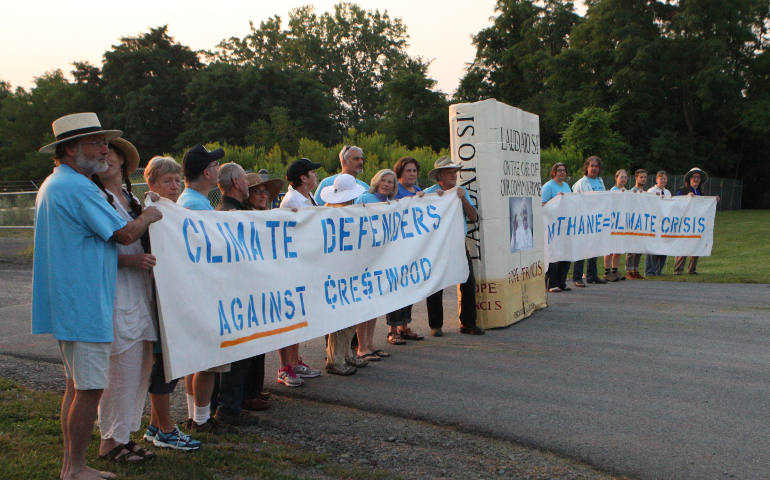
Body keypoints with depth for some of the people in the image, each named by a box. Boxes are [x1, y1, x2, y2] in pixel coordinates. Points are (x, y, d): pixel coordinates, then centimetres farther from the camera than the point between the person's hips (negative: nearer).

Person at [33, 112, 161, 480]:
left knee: (76, 385, 16)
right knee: (89, 388, -3)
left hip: (68, 303, 11)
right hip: (84, 305, -11)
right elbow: (125, 234, -17)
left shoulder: (53, 185, 18)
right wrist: (148, 217, 2)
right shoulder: (78, 187, -17)